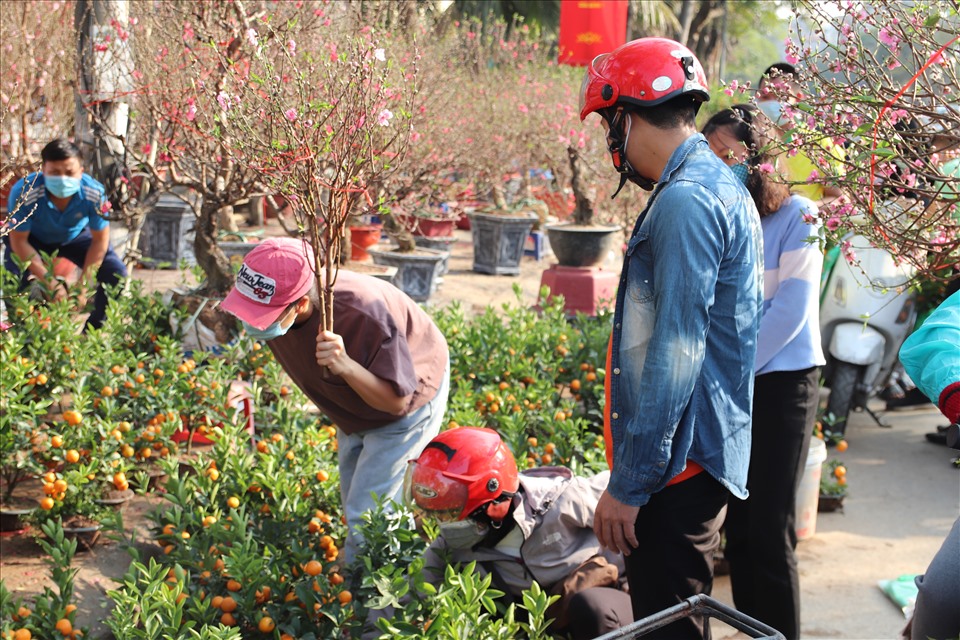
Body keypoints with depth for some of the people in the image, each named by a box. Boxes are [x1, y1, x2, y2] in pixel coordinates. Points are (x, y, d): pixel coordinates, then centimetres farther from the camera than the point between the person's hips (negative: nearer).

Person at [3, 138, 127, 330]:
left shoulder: (94, 194, -33)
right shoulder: (24, 193, -38)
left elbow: (99, 241, -19)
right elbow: (19, 241, -27)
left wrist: (82, 285, -23)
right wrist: (52, 283, -30)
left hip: (75, 236, 2)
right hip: (33, 239, -2)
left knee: (116, 275, -13)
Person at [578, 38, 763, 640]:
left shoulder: (686, 201, -18)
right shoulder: (719, 186, 16)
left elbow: (675, 355, -23)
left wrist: (629, 484, -20)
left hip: (676, 468, -10)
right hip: (689, 460, 10)